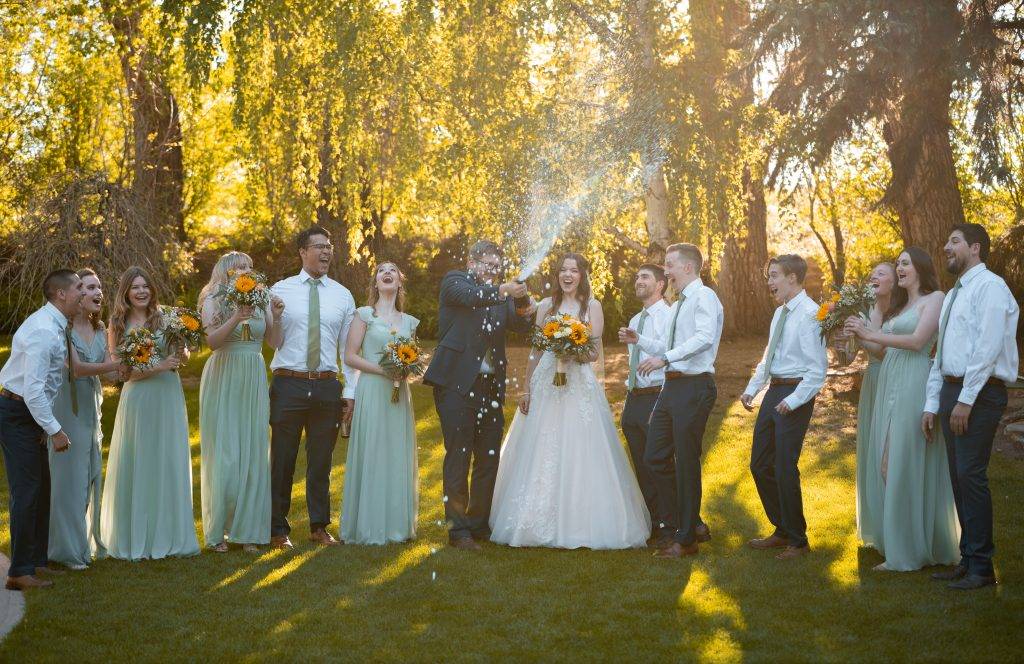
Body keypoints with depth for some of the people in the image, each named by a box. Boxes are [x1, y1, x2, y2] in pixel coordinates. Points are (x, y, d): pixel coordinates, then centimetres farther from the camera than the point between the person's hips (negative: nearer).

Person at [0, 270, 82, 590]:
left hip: (30, 414, 10)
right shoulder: (43, 331, -23)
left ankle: (37, 562, 24)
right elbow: (33, 389, -26)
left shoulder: (56, 326, 9)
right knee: (26, 490, -8)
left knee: (41, 487, 15)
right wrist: (55, 430, -21)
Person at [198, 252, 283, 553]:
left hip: (254, 382, 3)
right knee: (224, 454, -3)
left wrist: (275, 318, -11)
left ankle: (247, 530, 10)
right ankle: (218, 530, 7)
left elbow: (274, 342, 4)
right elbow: (212, 341, -13)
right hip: (223, 381, -3)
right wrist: (237, 317, -25)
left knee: (253, 452, 3)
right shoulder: (213, 302, 0)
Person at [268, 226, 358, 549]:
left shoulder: (342, 295, 8)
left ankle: (319, 527, 24)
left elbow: (348, 348, 9)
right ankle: (278, 529, 16)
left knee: (321, 461, 11)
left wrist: (350, 393, 5)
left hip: (327, 386, 2)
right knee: (282, 459, 4)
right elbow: (273, 341, 0)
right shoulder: (281, 290, 2)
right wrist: (273, 316, -20)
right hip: (289, 385, -2)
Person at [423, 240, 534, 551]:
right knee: (459, 456, -3)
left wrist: (527, 312, -20)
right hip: (457, 383, -5)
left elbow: (519, 326, 3)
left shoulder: (499, 294, 15)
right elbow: (469, 297, -20)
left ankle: (480, 524, 20)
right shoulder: (455, 280, 2)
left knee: (489, 458, 9)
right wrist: (502, 291, -36)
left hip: (490, 386, 6)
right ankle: (459, 529, 2)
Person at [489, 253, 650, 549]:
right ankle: (544, 523, 9)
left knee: (578, 453, -5)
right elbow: (535, 351, 11)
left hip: (580, 386, -3)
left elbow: (595, 353, -2)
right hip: (545, 385, 3)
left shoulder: (592, 306, 4)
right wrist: (527, 389, 6)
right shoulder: (546, 306, 11)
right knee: (540, 454, 2)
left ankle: (579, 523, 1)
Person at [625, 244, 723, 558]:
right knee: (656, 456, 11)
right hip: (671, 387, 10)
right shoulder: (678, 304, 20)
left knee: (686, 461, -2)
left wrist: (665, 358, -27)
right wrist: (640, 340, 13)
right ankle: (689, 523, 24)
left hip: (694, 387, -10)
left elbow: (705, 337, -26)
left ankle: (687, 538, 8)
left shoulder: (704, 297, -10)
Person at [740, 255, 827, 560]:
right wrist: (751, 389, 14)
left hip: (795, 395, -9)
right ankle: (782, 530, 30)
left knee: (784, 469, -3)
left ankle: (796, 540, 15)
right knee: (760, 465, 14)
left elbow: (818, 369, -18)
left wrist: (793, 401, -22)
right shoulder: (780, 313, 12)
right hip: (773, 393, 9)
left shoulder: (809, 314, -16)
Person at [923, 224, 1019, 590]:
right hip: (951, 390, 9)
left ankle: (981, 568, -4)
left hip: (980, 393, -9)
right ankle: (968, 560, 17)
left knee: (970, 475, -11)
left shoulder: (989, 286, -9)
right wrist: (932, 404, 16)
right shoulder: (953, 295, 20)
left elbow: (988, 347, -17)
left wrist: (966, 399, -19)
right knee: (959, 477, 10)